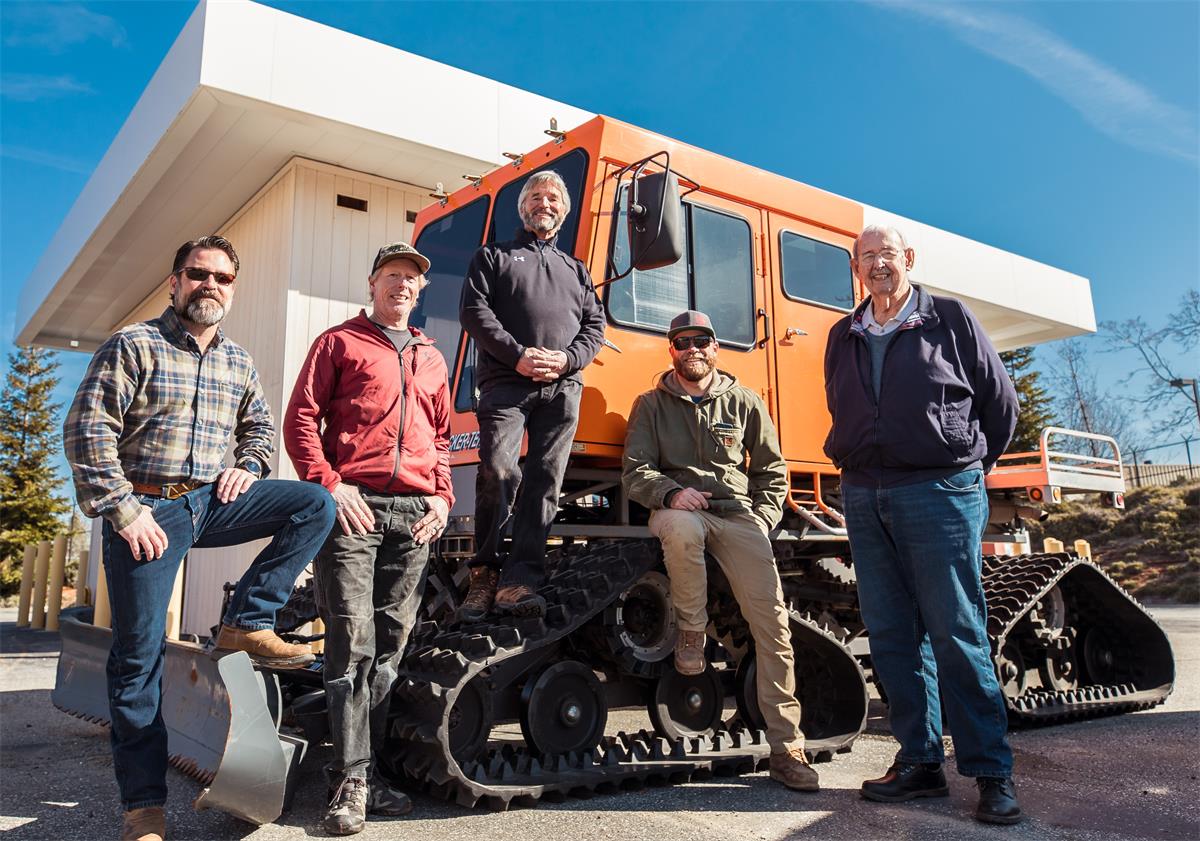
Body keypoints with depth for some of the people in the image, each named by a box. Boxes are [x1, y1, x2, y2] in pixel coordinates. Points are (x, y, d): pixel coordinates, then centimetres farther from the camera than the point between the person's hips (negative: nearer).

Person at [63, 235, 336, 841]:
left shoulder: (238, 361, 12)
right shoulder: (133, 346, -3)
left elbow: (259, 423, 25)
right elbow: (87, 431, -9)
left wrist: (248, 467, 4)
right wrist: (122, 510, -15)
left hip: (213, 501, 5)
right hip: (146, 508, -5)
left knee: (315, 504, -13)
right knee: (138, 655, -1)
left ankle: (247, 623, -8)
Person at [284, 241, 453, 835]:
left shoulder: (431, 359, 24)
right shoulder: (339, 343, 11)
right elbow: (300, 419, 3)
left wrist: (442, 496, 10)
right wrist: (329, 484, -10)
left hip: (415, 517, 5)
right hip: (353, 506, -4)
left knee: (389, 647, 5)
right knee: (352, 642, -9)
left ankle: (361, 772, 14)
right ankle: (351, 781, -4)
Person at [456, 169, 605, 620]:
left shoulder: (576, 270, 28)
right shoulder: (492, 256, 19)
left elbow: (595, 326, 17)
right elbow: (474, 311, 3)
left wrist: (567, 359, -5)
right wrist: (517, 355, -10)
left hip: (562, 387, 3)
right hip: (505, 384, -2)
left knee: (545, 480, -7)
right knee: (498, 472, -15)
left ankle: (519, 581, -8)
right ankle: (485, 573, -3)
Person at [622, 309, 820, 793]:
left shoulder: (745, 403, 14)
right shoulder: (652, 405, 11)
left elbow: (772, 470, 18)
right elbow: (635, 472, 3)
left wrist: (761, 521, 2)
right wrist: (672, 493, -18)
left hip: (738, 516, 1)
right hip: (678, 511, -1)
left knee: (772, 620, -16)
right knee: (681, 527, -41)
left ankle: (786, 749, -8)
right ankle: (692, 632, -14)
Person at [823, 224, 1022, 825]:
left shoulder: (950, 319, 5)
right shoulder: (843, 337, 16)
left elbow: (1000, 403, 9)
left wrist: (968, 468, 12)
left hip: (940, 493, -4)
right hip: (863, 496, 5)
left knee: (957, 633, -5)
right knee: (891, 634, 5)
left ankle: (992, 772, 5)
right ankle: (920, 761, 14)